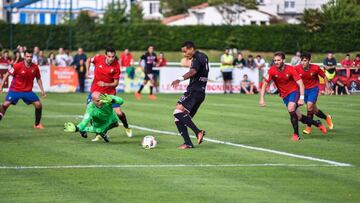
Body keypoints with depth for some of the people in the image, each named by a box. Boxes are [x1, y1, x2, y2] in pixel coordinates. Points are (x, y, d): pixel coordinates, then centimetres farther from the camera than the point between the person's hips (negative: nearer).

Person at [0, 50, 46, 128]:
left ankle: (37, 124, 10)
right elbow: (7, 75, -8)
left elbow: (38, 79, 11)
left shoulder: (35, 67, -5)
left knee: (38, 104, -6)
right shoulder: (18, 66, -16)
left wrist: (42, 90, 5)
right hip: (15, 90, -3)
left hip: (28, 91, 3)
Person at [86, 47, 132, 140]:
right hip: (95, 91, 1)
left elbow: (116, 83, -12)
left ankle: (126, 127, 26)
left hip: (110, 92, -1)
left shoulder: (116, 66, -17)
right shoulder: (99, 58, -14)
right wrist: (87, 71, -6)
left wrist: (105, 84, -28)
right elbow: (88, 60, 9)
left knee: (119, 113, -7)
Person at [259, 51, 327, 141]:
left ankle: (296, 134, -20)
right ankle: (317, 123, 30)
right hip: (284, 95, 4)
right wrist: (262, 98, -20)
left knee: (291, 109, -30)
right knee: (298, 117, 6)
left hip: (294, 91, -4)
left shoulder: (290, 69, -19)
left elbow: (300, 84, -17)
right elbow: (265, 84, -10)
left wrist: (301, 98, -26)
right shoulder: (272, 71, -14)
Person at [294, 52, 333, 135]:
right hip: (304, 89, 3)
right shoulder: (297, 68, -19)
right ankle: (327, 118, 39)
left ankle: (309, 127, -6)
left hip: (313, 88, -3)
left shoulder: (315, 68, -20)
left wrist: (327, 87, -2)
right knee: (313, 109, 11)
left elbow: (324, 76, -4)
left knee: (309, 106, -19)